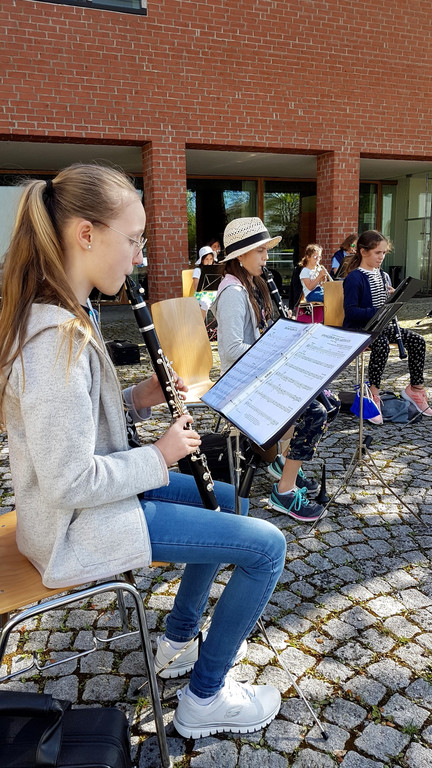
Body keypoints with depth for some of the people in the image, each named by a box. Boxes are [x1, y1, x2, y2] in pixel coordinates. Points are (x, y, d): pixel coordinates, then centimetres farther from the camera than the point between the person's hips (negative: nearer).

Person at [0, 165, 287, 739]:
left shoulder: (58, 316, 3)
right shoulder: (58, 338, -29)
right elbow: (70, 482, -29)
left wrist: (138, 399, -1)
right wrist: (159, 456, -15)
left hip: (90, 493, 10)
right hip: (78, 528, -10)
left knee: (226, 499, 23)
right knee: (266, 545, -9)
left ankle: (179, 638, 36)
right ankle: (204, 698, 13)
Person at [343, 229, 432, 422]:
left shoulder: (383, 276, 13)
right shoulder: (354, 278, -12)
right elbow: (350, 310, -20)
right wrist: (376, 312, -29)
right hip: (358, 327, -8)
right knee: (382, 344, -37)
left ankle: (415, 387, 3)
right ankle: (373, 394, -26)